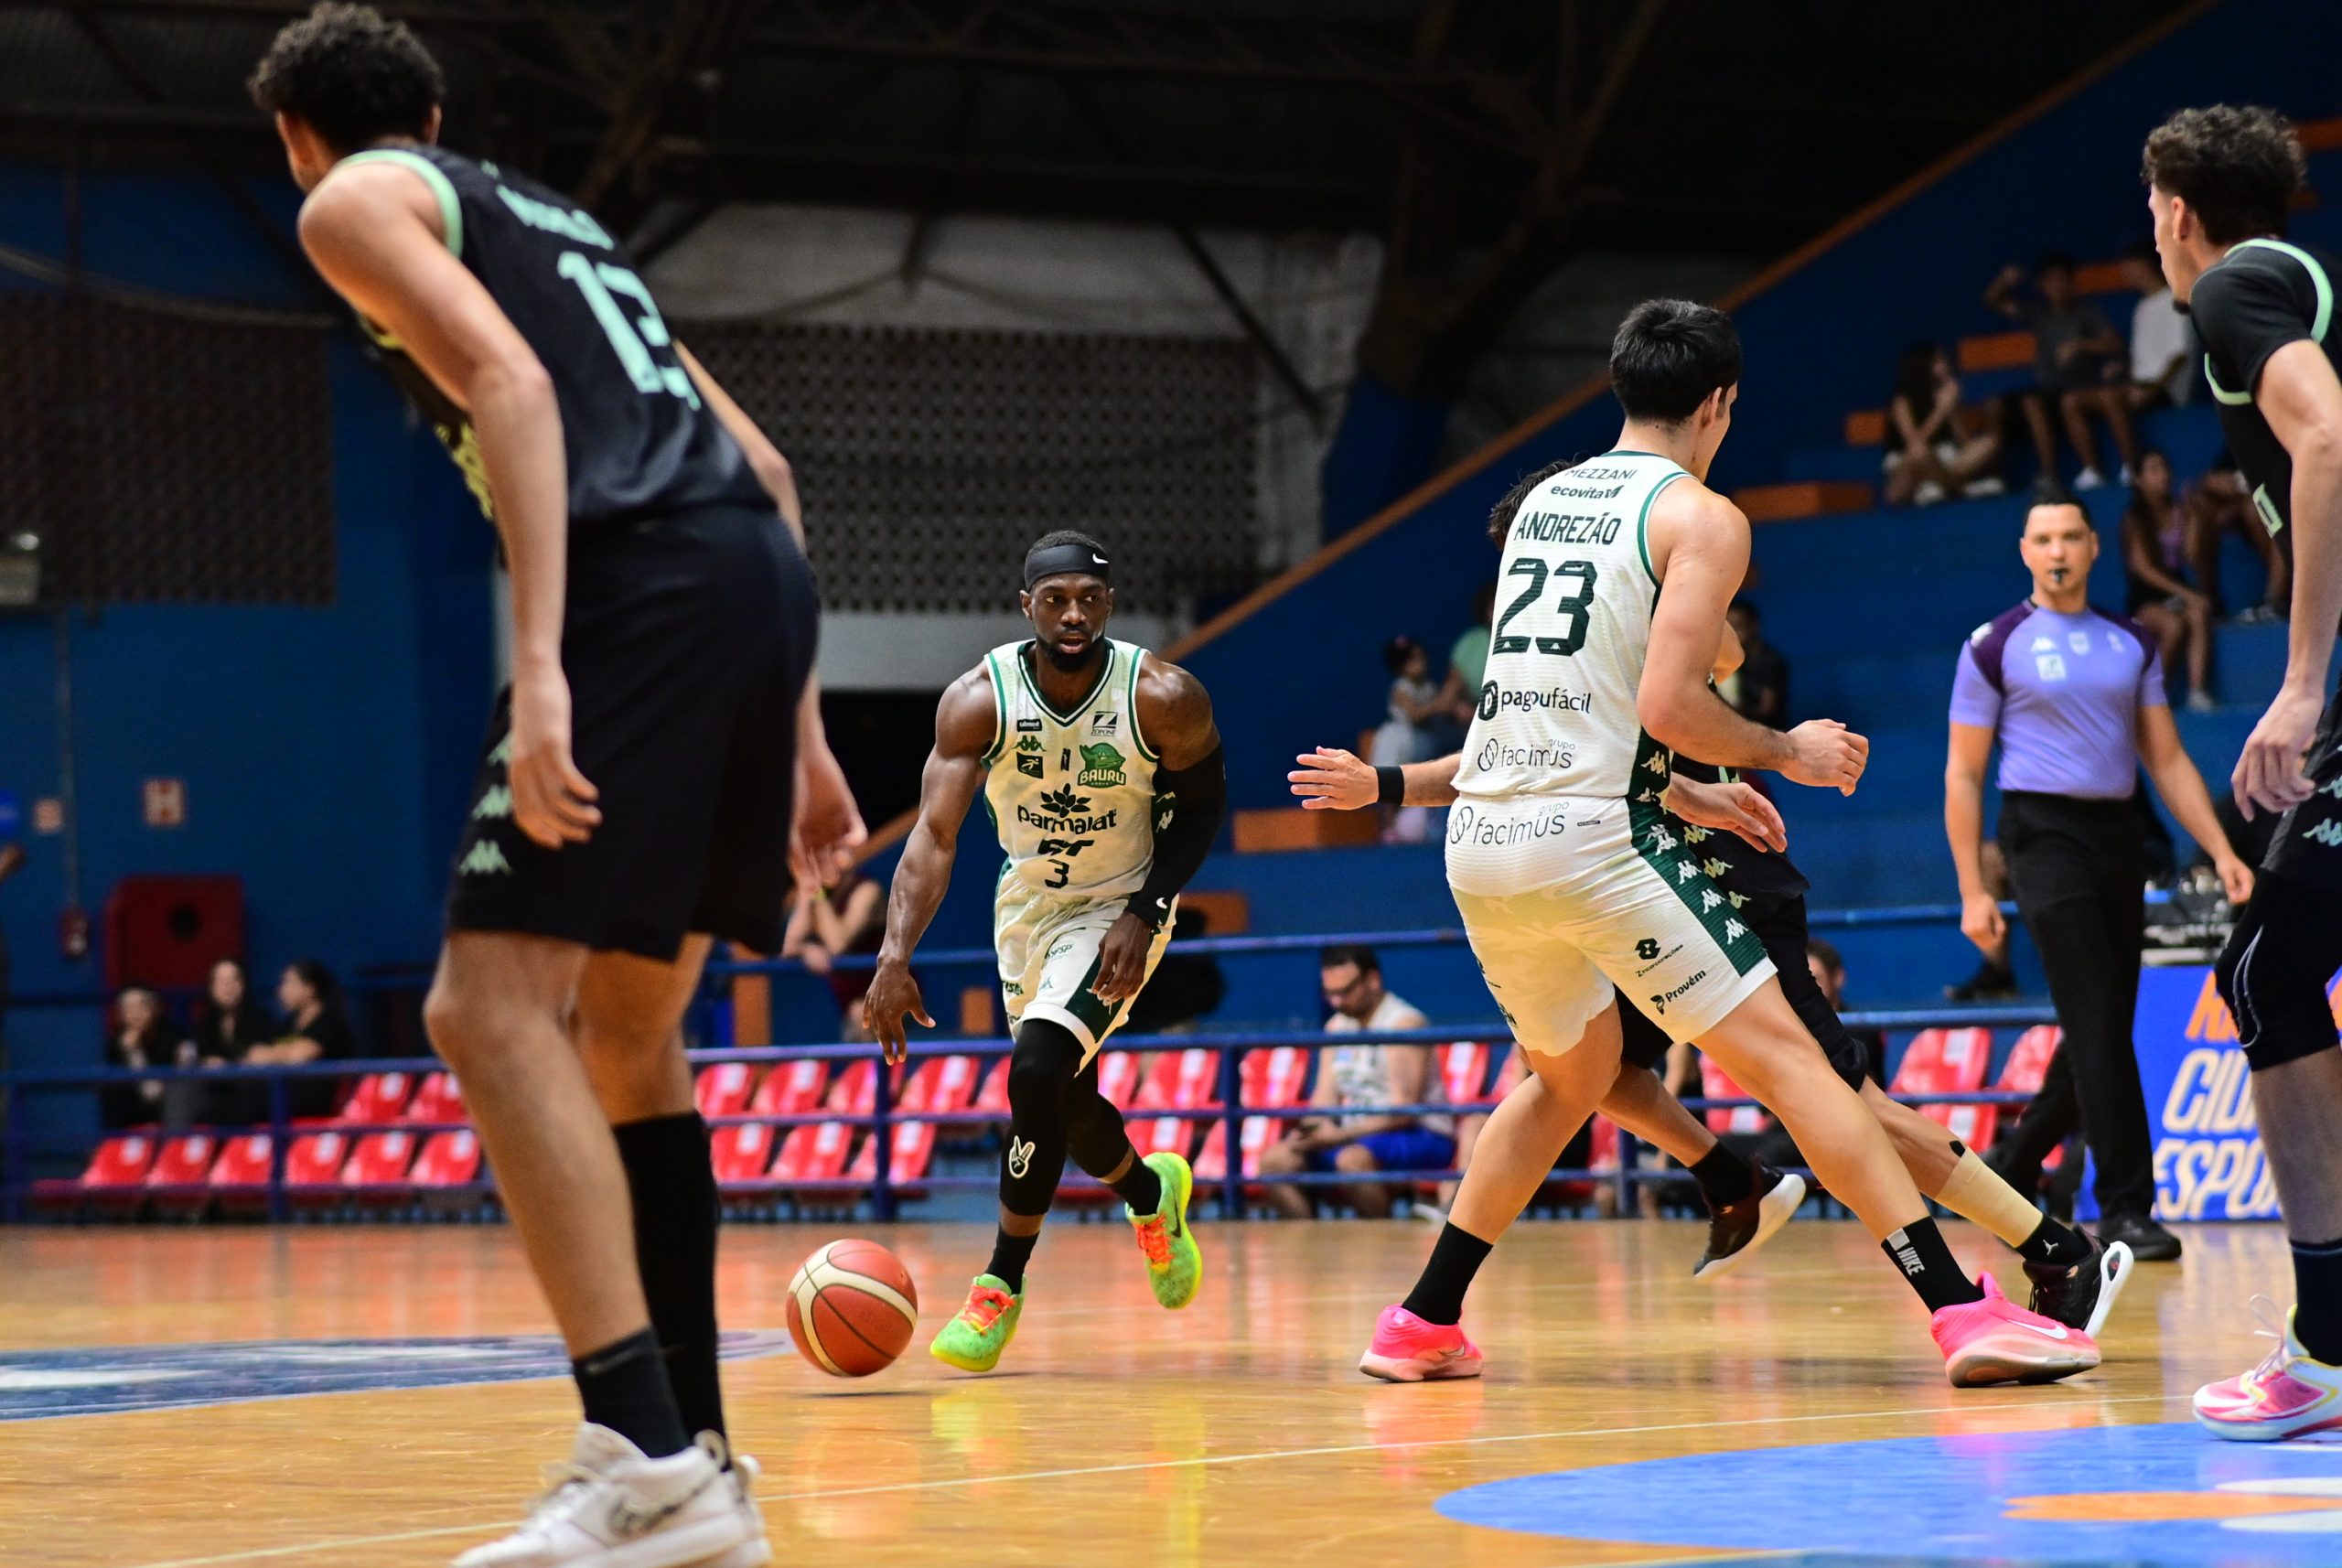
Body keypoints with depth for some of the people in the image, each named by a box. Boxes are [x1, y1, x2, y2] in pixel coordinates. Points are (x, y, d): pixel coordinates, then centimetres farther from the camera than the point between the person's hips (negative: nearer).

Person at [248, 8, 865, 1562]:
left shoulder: (356, 202, 9)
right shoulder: (553, 219, 33)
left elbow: (511, 387, -10)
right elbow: (760, 462, 27)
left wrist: (541, 666, -20)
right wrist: (798, 732, 27)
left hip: (648, 576, -8)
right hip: (765, 568, 9)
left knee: (493, 1005, -12)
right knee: (626, 1029, 17)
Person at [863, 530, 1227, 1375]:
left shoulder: (1163, 698, -24)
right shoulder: (978, 700, -22)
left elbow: (1201, 804, -6)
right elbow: (934, 836, -27)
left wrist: (1145, 914, -18)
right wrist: (894, 958, -40)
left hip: (1119, 910, -4)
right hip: (1028, 902, 4)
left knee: (1037, 1068, -23)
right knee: (1064, 1100, 16)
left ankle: (1002, 1285, -9)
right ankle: (1152, 1193, 51)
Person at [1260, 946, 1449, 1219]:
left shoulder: (1404, 1023, -10)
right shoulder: (1336, 1027, 14)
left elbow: (1403, 1111, -17)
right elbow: (1325, 1098, 11)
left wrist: (1339, 1136, -22)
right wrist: (1310, 1130, -12)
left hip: (1419, 1136, -8)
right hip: (1355, 1136, 8)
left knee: (1352, 1159, -37)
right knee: (1274, 1161, -11)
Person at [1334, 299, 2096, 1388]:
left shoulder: (1542, 501, 19)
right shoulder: (1700, 517, -4)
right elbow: (1666, 702, -15)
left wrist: (1688, 792, 31)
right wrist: (1785, 753, 2)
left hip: (1482, 841, 7)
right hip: (1591, 841, -7)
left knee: (1572, 1075, 27)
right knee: (1781, 1053, -4)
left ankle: (1422, 1326, 28)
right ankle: (1964, 1310, -11)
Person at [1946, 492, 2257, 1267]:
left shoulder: (2131, 643, 13)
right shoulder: (1995, 646, 0)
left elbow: (2167, 759, 16)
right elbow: (1963, 774, 0)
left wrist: (2221, 851, 5)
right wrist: (1972, 890, -6)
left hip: (2119, 835, 6)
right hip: (2047, 832, -6)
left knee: (2107, 1026, 6)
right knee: (2098, 1022, -13)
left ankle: (2014, 1177, 19)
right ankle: (2125, 1207, -12)